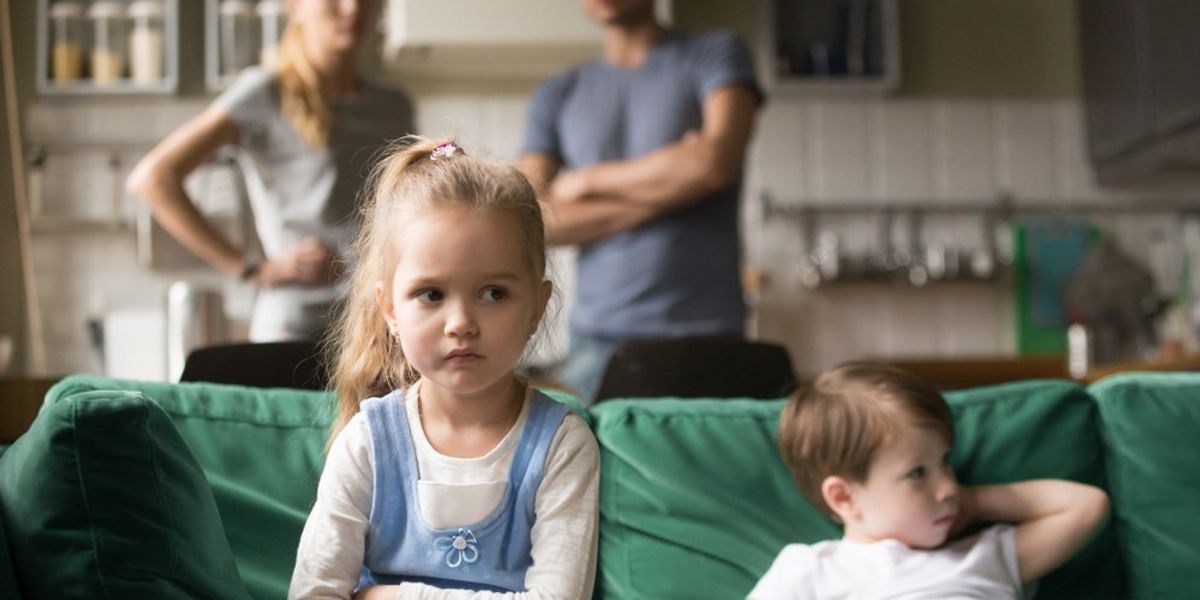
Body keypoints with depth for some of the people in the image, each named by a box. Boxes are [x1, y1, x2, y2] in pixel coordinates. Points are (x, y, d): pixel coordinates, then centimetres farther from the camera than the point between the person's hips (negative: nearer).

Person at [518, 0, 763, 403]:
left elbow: (716, 160, -10)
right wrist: (663, 192, -7)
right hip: (596, 337, 3)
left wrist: (587, 180, 2)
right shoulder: (556, 96, 15)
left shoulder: (716, 53, 8)